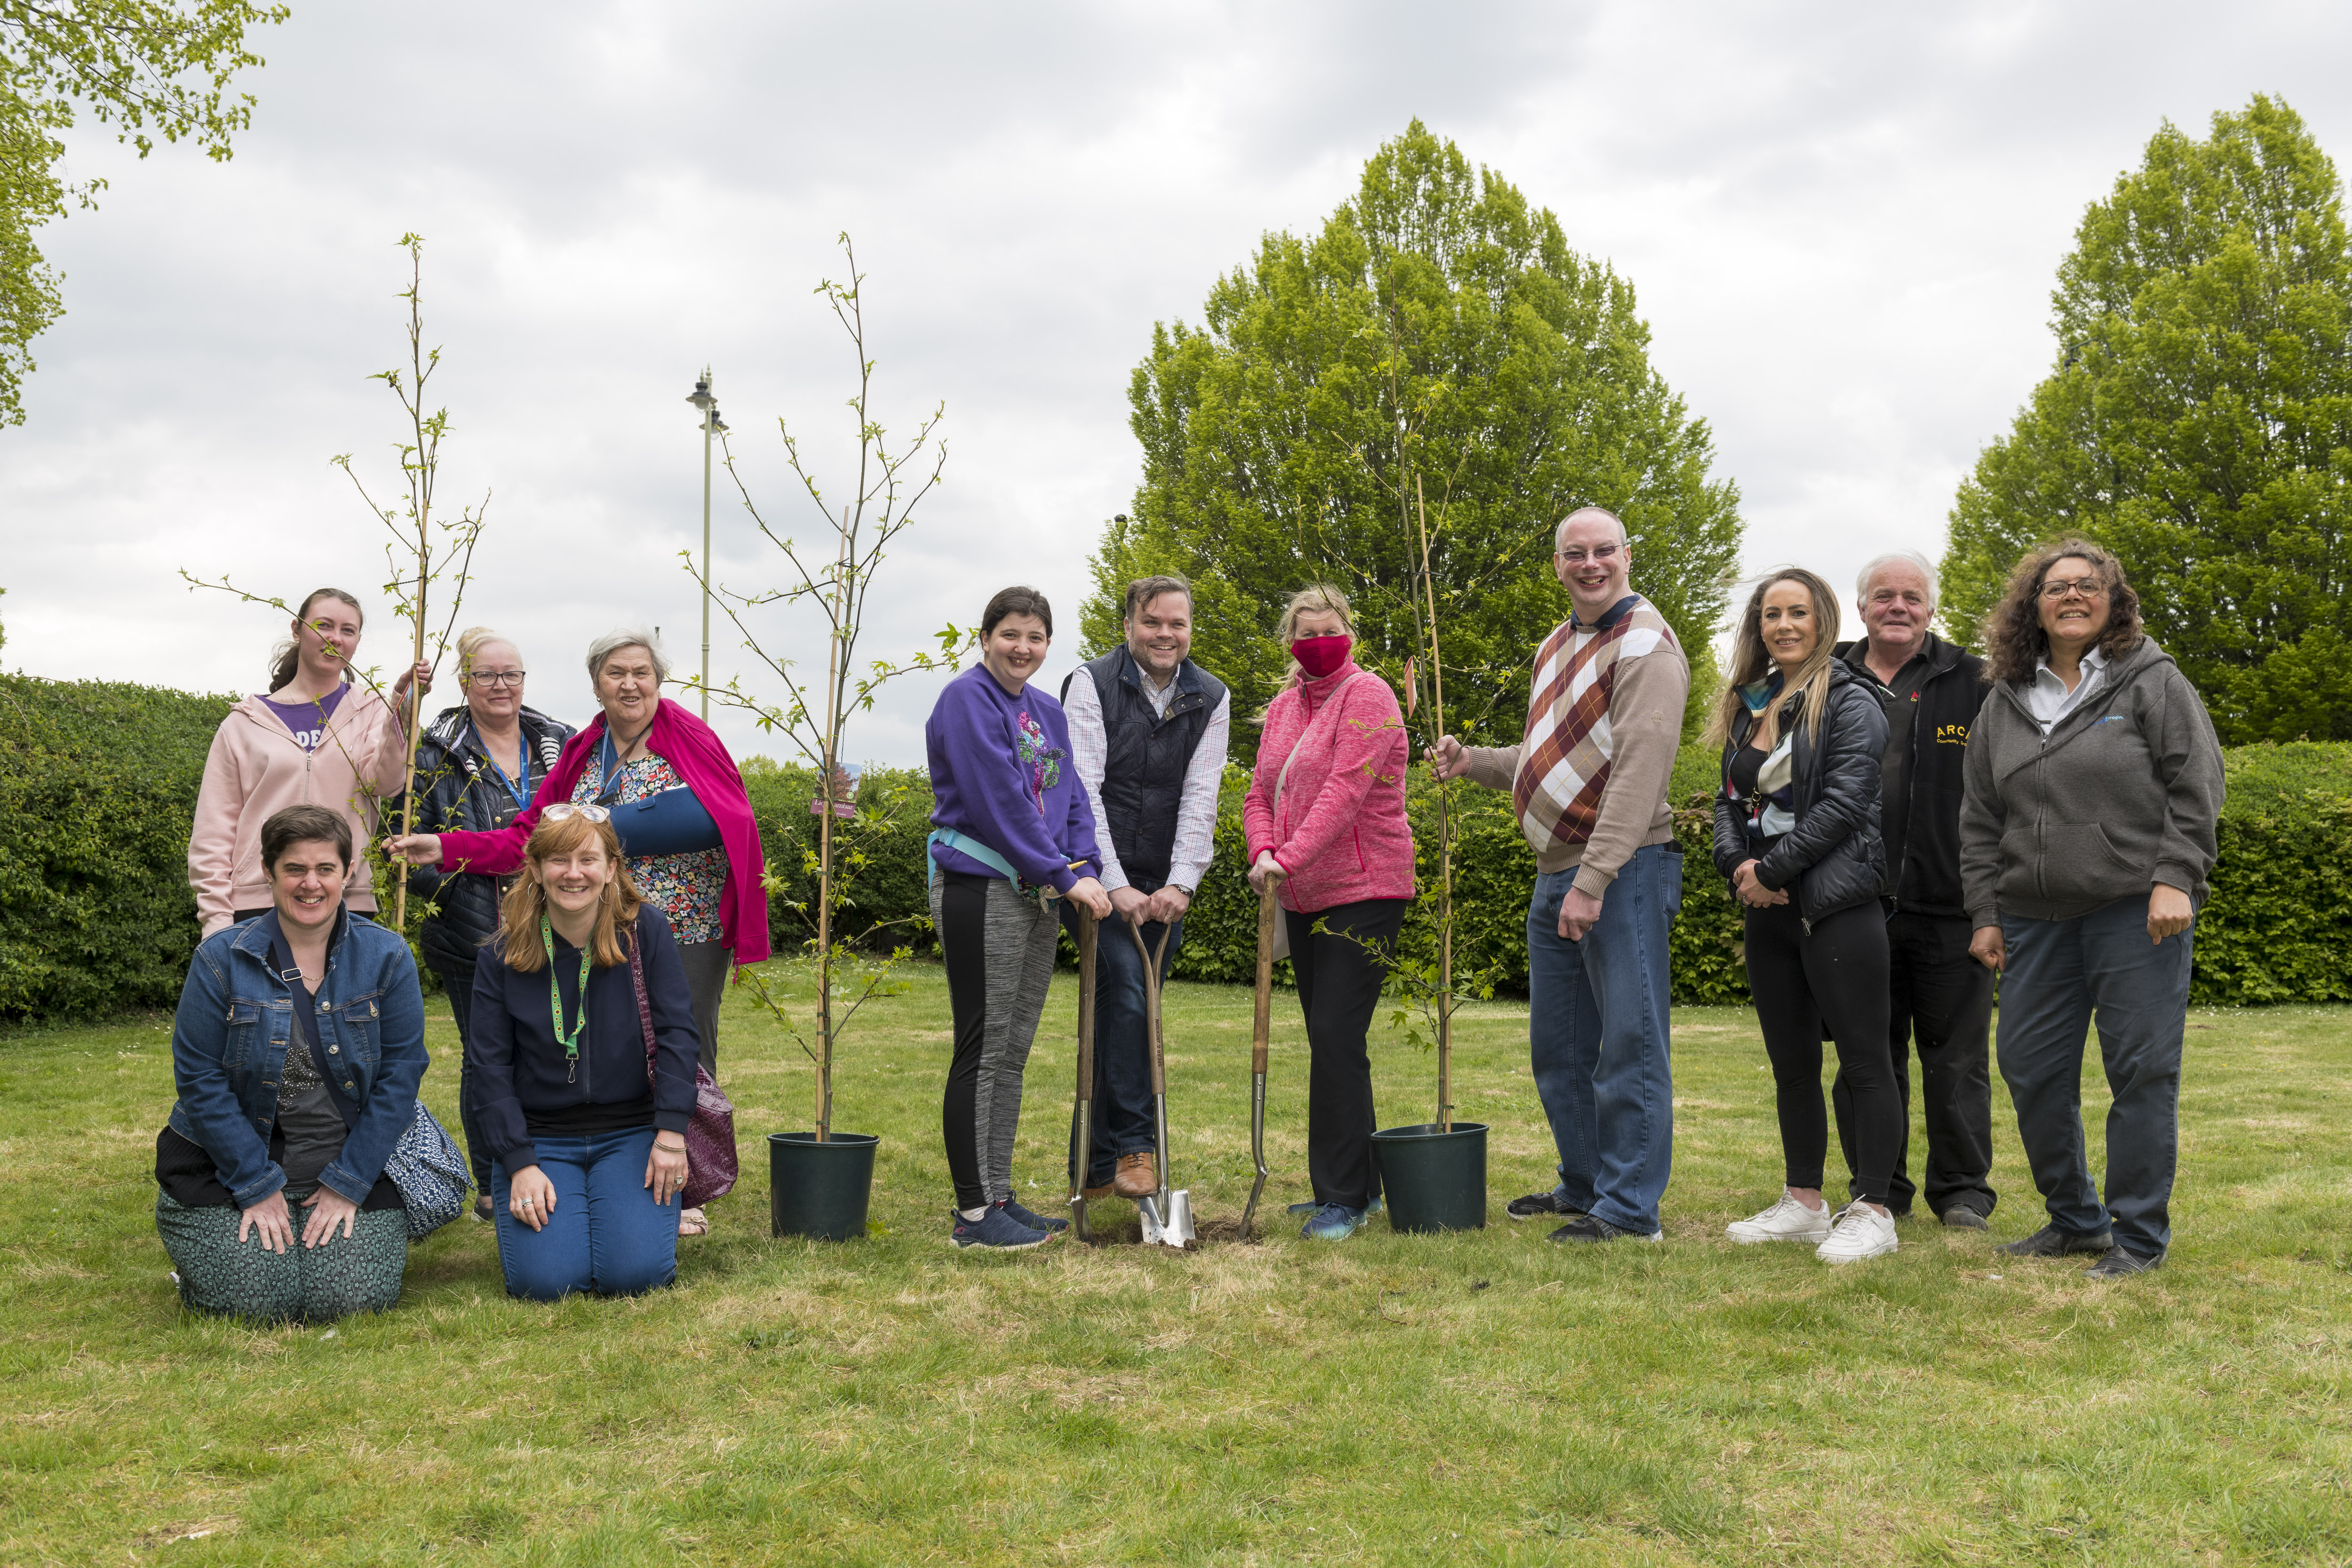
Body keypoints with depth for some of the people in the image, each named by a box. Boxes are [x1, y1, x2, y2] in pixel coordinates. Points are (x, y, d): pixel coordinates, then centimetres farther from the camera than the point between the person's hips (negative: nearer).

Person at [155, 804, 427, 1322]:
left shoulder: (386, 956, -4)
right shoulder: (222, 958, -7)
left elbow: (399, 1075, -5)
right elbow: (200, 1078, -8)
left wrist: (348, 1184, -11)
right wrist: (258, 1186, -13)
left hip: (352, 1159, 1)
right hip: (231, 1161, -1)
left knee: (352, 1298, -14)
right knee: (257, 1299, -14)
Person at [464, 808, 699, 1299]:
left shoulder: (646, 931, -5)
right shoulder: (502, 957, -2)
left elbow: (677, 1033, -5)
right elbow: (490, 1068, -1)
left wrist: (671, 1134, -13)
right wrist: (520, 1165, -10)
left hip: (630, 1133, 0)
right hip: (540, 1138, 1)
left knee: (632, 1272, -19)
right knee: (545, 1280, -18)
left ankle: (640, 1204, 15)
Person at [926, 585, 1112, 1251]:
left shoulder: (1048, 712, 16)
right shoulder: (967, 699, -9)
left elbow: (1071, 798, 14)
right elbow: (1000, 801, -16)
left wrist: (1088, 870, -4)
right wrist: (1066, 876, -16)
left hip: (1039, 896, 8)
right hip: (980, 890, -8)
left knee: (1013, 1053, 11)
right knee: (983, 1048, -5)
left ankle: (998, 1197, 19)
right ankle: (973, 1214, 1)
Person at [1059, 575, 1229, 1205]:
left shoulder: (1210, 699, 5)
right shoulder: (1092, 683, -6)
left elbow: (1200, 798, -2)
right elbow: (1084, 791, -13)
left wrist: (1180, 885, -14)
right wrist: (1115, 886, -21)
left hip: (1162, 889, 4)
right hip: (1099, 879, -3)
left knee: (1116, 1016, 7)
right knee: (1128, 989, -21)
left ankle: (1094, 1170, 15)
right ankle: (1136, 1146, -15)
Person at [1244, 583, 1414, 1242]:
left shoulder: (1366, 695, -8)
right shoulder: (1282, 708, 15)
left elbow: (1345, 792, -20)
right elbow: (1261, 793, 11)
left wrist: (1290, 857, -28)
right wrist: (1264, 852, -9)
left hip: (1364, 890, -8)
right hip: (1304, 897, 8)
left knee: (1337, 1038, -12)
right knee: (1329, 1040, 12)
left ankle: (1342, 1197, -5)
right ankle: (1362, 1181, 23)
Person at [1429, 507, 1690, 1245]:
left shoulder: (1645, 645, -12)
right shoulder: (1557, 646, 18)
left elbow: (1639, 773, -21)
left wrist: (1592, 880, -26)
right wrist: (1474, 762, 11)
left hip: (1624, 870, -9)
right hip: (1555, 872, 9)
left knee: (1628, 1041, -3)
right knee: (1557, 1044, 16)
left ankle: (1631, 1207, 4)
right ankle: (1584, 1184, 29)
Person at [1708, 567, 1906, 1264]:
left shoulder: (1849, 702, -6)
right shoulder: (1749, 705, 15)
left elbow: (1842, 802, -15)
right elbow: (1730, 800, 15)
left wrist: (1771, 870, -13)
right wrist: (1737, 863, -5)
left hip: (1836, 905, -7)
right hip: (1769, 911, 8)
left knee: (1864, 1060, -3)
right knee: (1791, 1062, 13)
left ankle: (1871, 1211, 4)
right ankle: (1803, 1203, 22)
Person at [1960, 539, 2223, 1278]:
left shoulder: (2153, 681, 2)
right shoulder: (2004, 703, 14)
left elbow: (2196, 788, -3)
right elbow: (1980, 820, 15)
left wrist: (2175, 881, -13)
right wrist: (1985, 913, 9)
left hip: (2137, 911, -5)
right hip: (2036, 917, 5)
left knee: (2141, 1071, -3)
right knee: (2031, 1071, 6)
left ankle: (2139, 1236, 9)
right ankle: (2074, 1219, 23)